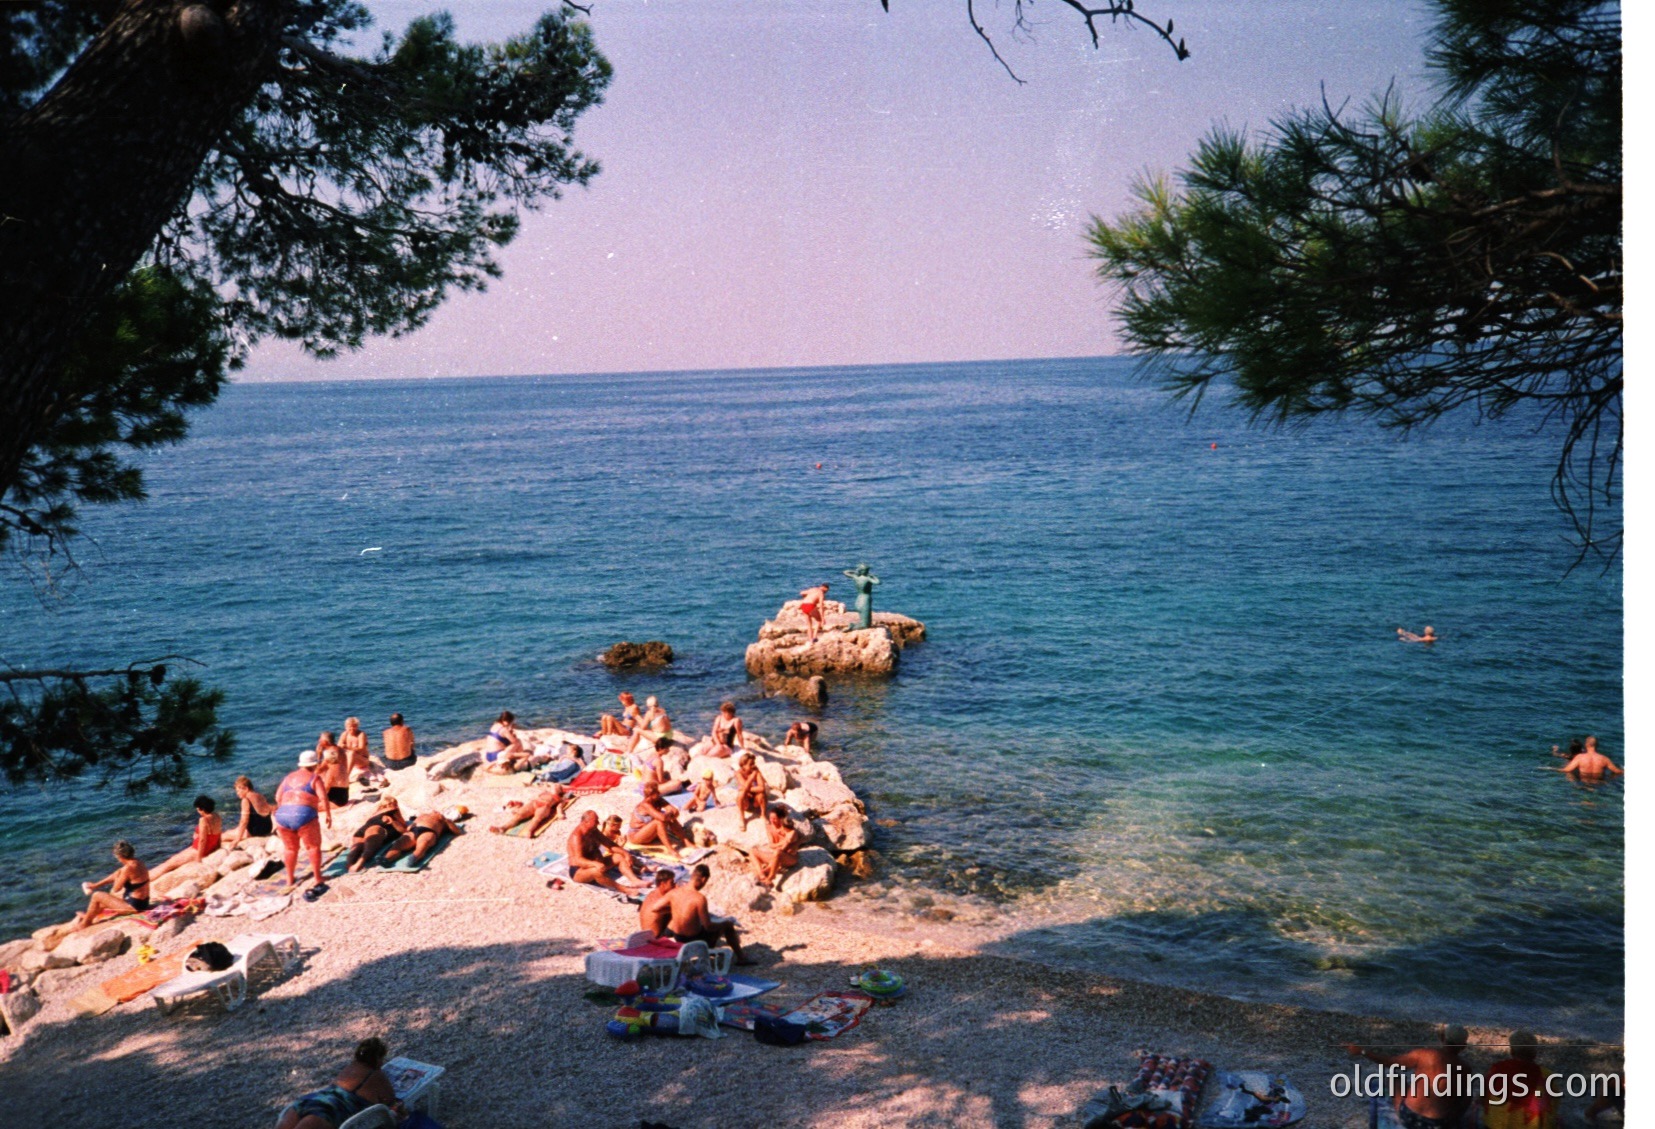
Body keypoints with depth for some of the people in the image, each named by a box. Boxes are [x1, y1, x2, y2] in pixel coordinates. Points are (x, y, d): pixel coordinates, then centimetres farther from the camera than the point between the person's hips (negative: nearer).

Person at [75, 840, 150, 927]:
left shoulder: (128, 868, -24)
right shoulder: (138, 863, 4)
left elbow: (116, 889, -15)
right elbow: (117, 875, 17)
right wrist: (96, 885, 23)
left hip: (134, 906, -9)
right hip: (143, 903, 9)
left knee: (97, 896, 6)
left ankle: (84, 923, 24)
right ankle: (90, 916, 47)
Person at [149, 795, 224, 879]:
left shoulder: (204, 820, -24)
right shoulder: (216, 816, 0)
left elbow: (202, 840, -23)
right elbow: (219, 835, 6)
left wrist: (198, 857, -17)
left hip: (198, 850, -9)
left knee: (169, 864, 3)